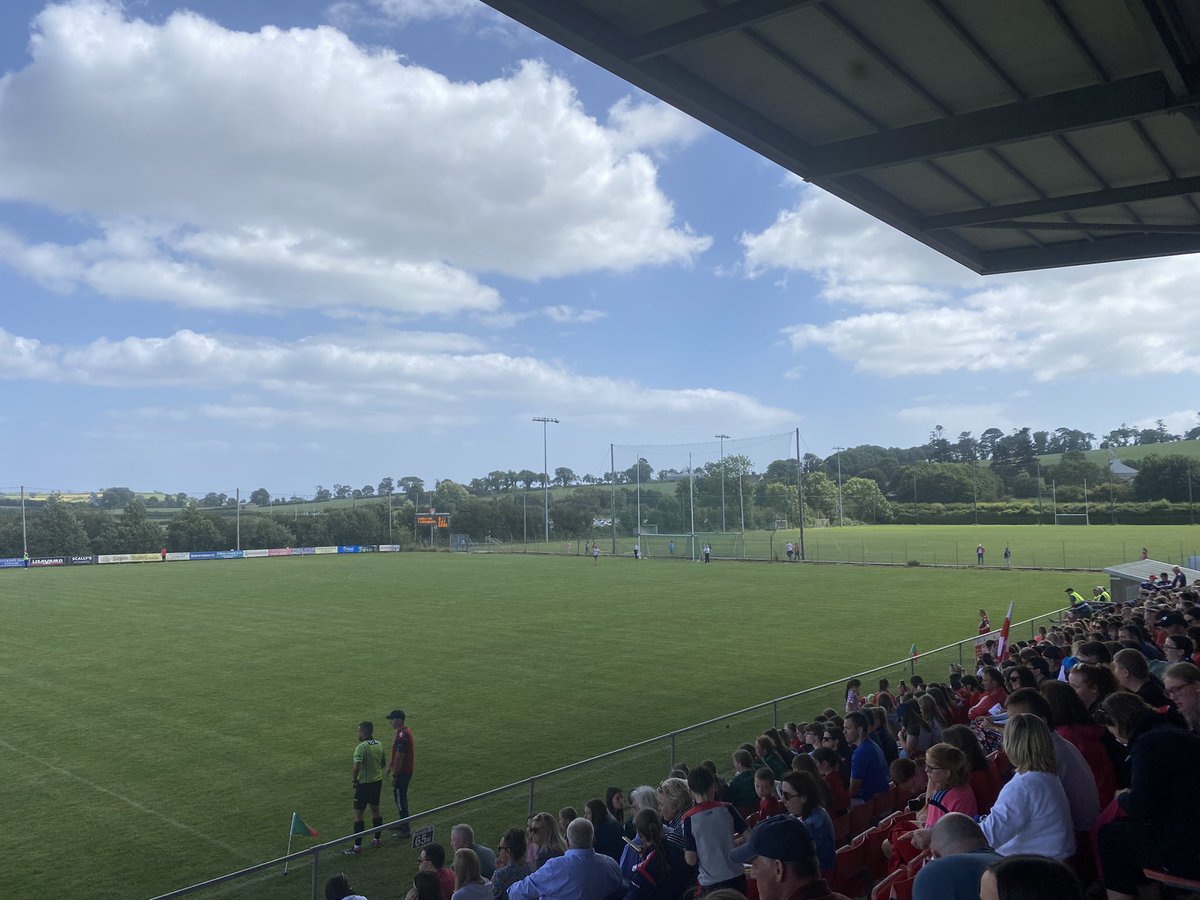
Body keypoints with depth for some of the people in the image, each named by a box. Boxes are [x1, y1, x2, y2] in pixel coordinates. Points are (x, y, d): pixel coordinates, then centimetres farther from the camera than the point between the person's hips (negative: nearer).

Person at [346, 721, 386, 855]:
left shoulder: (362, 747, -20)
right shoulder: (379, 745, 3)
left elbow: (357, 767, -29)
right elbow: (382, 764, 14)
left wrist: (354, 780, -14)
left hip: (364, 784, -7)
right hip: (377, 781, 7)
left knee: (358, 814, 1)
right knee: (375, 810, 19)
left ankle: (357, 846, 2)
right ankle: (377, 839, 30)